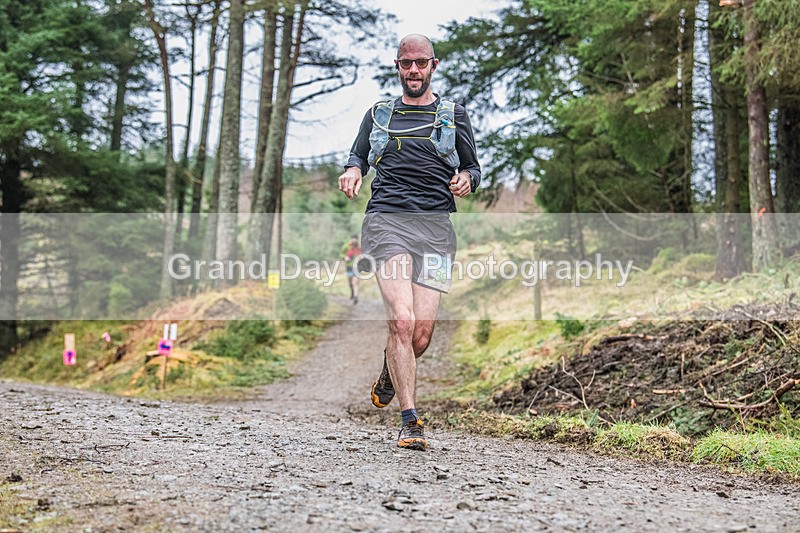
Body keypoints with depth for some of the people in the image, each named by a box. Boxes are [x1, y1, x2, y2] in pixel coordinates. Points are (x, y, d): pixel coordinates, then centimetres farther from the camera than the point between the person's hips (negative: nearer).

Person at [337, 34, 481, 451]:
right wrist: (352, 170, 4)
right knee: (402, 320, -19)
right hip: (387, 219, 0)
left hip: (435, 226, 1)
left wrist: (466, 179, -2)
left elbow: (472, 167, 22)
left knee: (421, 335, -4)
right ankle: (410, 421, -15)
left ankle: (389, 376, 31)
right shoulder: (378, 115, 20)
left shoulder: (454, 116, 18)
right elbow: (358, 155, 29)